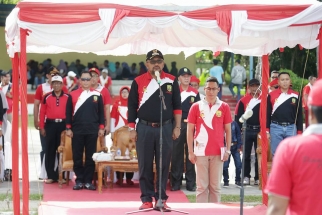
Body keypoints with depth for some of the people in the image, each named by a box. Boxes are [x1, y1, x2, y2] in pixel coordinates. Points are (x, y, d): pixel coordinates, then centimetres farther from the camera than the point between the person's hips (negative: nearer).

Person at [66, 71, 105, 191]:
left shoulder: (97, 95, 5)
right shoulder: (73, 95, 3)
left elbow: (101, 112, 9)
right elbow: (68, 113, 5)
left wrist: (101, 128, 4)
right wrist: (68, 128, 1)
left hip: (92, 131, 0)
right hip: (77, 130, 0)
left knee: (91, 157, 3)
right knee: (77, 156, 2)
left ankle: (88, 181, 8)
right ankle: (79, 181, 8)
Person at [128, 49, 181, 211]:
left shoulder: (171, 81, 4)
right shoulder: (138, 82, 2)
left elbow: (177, 106, 7)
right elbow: (132, 106, 4)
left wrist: (177, 127, 1)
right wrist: (132, 129, 0)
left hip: (165, 128, 1)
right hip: (144, 128, 0)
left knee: (163, 165, 3)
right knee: (145, 165, 2)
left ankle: (162, 198, 10)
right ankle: (146, 199, 8)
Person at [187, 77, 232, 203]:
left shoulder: (224, 107, 4)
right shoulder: (196, 106, 3)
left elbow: (228, 130, 7)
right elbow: (190, 130, 4)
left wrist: (227, 150, 1)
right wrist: (190, 152, -1)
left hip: (218, 152, 0)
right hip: (201, 152, 0)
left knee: (215, 185, 5)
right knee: (202, 185, 2)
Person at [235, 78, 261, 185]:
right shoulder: (243, 100, 2)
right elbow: (238, 117, 3)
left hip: (260, 130, 0)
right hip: (248, 130, 0)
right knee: (246, 155, 5)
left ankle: (258, 178, 11)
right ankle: (246, 177, 12)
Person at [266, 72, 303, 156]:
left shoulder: (296, 96, 3)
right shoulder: (271, 95, 1)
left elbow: (299, 115, 7)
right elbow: (267, 114, 5)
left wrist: (300, 132, 3)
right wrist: (267, 131, 0)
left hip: (291, 128, 1)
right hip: (276, 128, -1)